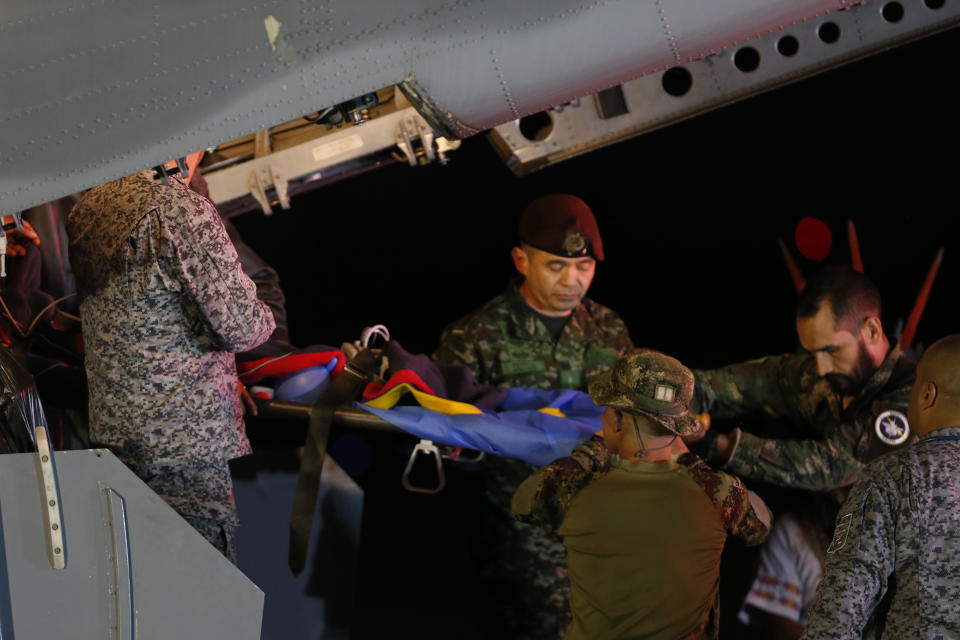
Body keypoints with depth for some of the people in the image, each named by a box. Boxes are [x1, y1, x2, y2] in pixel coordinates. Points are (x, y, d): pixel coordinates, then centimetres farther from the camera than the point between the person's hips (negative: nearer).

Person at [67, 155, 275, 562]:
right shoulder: (183, 209, -16)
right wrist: (264, 319, 8)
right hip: (184, 442, -8)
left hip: (108, 430, 8)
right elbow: (241, 327, -15)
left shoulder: (86, 210, 9)